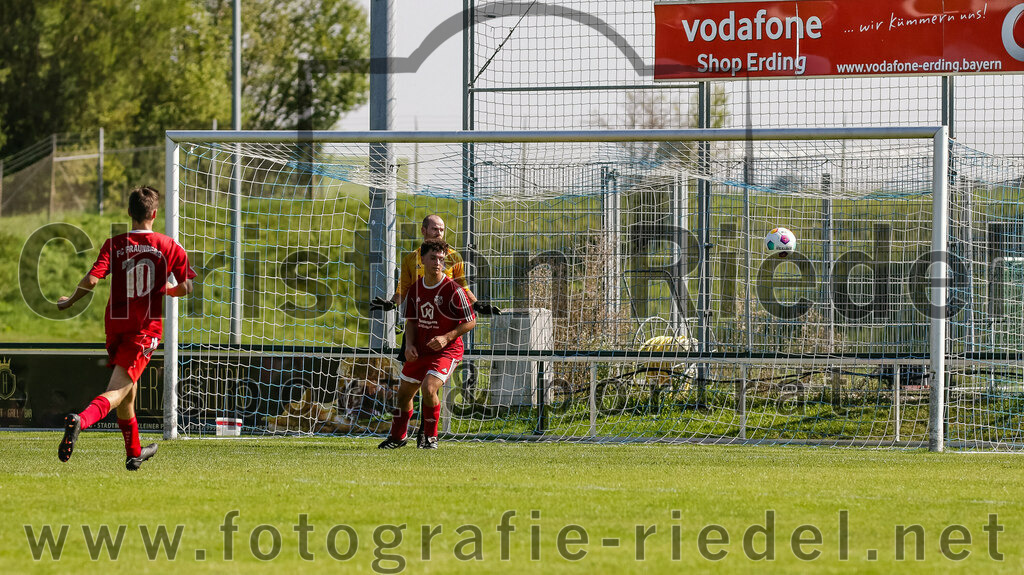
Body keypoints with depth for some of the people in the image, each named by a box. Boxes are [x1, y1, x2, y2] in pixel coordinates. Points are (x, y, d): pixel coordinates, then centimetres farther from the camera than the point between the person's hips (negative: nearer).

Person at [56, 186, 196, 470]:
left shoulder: (114, 245, -2)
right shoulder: (169, 247, -1)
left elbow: (92, 279, -14)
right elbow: (185, 288, 5)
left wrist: (70, 301, 3)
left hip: (116, 326, 3)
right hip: (146, 328, -3)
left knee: (128, 388, 21)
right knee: (118, 390, -12)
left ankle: (134, 453, 37)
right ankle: (80, 420, -42)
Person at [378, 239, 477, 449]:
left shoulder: (453, 290, -15)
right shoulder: (415, 288, 2)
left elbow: (470, 322, -11)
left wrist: (446, 337, -22)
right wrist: (409, 345, -3)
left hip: (446, 351, -6)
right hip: (420, 351, 6)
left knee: (428, 387, -26)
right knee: (404, 392, 13)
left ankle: (430, 437, -5)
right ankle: (397, 436, 36)